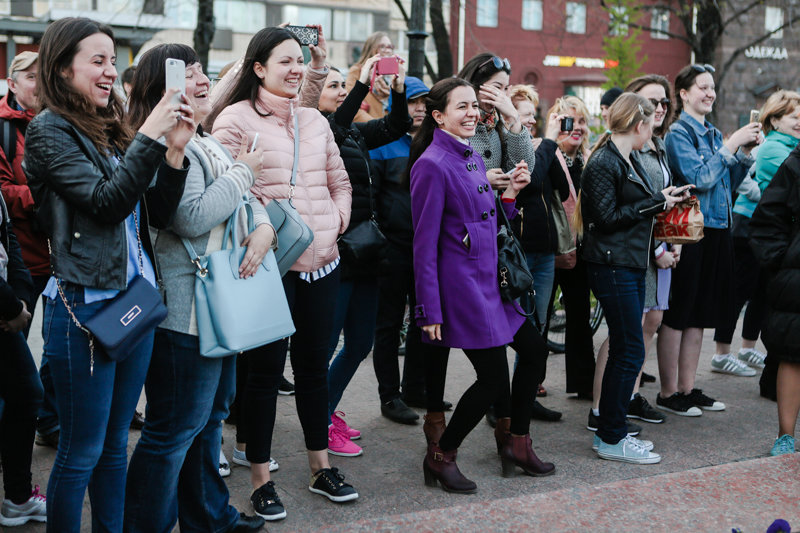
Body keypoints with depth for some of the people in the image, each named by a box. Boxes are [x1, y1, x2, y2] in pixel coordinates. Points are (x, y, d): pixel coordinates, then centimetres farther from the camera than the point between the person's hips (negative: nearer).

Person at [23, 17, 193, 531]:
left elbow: (159, 213, 6)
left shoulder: (113, 131, 10)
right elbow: (105, 201, -19)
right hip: (86, 305, -6)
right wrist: (151, 137, -21)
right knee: (81, 451, 5)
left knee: (115, 443, 17)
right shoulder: (51, 130, -7)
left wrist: (175, 149, -7)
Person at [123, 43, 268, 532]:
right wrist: (243, 172, -13)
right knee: (174, 428, -4)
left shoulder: (209, 144, 15)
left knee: (211, 413, 21)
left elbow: (247, 196, 18)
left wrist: (264, 226, -5)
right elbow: (193, 217, -25)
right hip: (184, 308, -11)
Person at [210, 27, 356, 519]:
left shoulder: (316, 121, 14)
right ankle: (261, 479, 16)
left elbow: (339, 180, 24)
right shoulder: (235, 119, -6)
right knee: (266, 369, 2)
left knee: (315, 364, 15)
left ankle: (321, 466, 28)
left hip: (322, 261, 6)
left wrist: (339, 216, 8)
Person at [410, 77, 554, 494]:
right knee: (493, 380, -7)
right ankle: (439, 457, 11)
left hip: (488, 283, 9)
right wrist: (430, 311, -18)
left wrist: (510, 193, 3)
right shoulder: (432, 165, -14)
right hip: (460, 286, -9)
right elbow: (425, 244, -17)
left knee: (534, 350, 14)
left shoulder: (473, 159, 12)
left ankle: (515, 443, 28)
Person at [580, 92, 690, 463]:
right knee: (629, 352, -7)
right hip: (612, 266, -10)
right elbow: (608, 217, -19)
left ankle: (610, 432, 22)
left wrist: (665, 198, 9)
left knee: (622, 350, 13)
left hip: (631, 265, 10)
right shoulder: (603, 163, -13)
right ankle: (611, 439, 3)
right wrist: (656, 202, -12)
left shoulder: (627, 160, 16)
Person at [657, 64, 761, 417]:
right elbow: (700, 178, -19)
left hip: (717, 231, 8)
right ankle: (668, 393, 8)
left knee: (699, 315, 13)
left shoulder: (713, 134, 15)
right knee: (677, 314, 0)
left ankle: (687, 388, 22)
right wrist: (731, 145, -15)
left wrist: (745, 151, 5)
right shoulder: (678, 133, -9)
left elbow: (729, 183, 18)